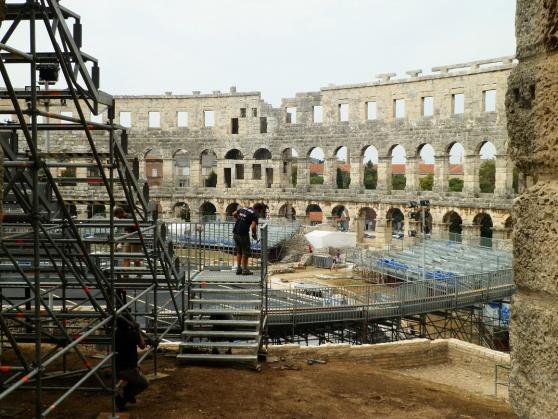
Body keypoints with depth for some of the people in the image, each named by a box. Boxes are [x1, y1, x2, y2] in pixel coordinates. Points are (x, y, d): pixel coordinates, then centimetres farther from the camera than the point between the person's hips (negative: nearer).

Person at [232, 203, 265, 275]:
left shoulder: (243, 208, 12)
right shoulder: (254, 214, -10)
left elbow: (234, 214, 25)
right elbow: (253, 227, -21)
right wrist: (255, 235, -4)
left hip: (235, 233, 7)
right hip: (243, 234, -7)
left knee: (239, 251, 19)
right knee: (246, 253, 8)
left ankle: (238, 269, 22)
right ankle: (245, 270, 13)